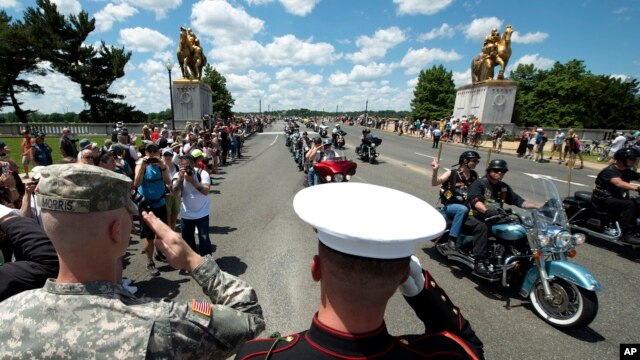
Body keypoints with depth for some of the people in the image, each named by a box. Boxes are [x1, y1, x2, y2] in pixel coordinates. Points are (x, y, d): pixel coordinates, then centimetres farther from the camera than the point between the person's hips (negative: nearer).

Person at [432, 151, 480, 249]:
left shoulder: (474, 176, 10)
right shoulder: (452, 173, -4)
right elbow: (434, 183, -14)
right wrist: (435, 170, -29)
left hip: (467, 205, 5)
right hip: (450, 205, -4)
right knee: (463, 209, -37)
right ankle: (452, 239, -34)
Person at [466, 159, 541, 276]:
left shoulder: (504, 187, 16)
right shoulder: (479, 183, -6)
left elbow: (520, 201, 11)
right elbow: (475, 201, -23)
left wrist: (540, 207, -3)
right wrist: (487, 210, -43)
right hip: (474, 217, -6)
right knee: (482, 227, -38)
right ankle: (479, 262, -38)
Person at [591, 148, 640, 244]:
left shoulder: (627, 171, 13)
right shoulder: (610, 171, -16)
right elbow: (618, 183, -34)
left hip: (616, 197, 9)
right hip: (603, 199, -9)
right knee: (629, 204, -28)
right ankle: (628, 234, -27)